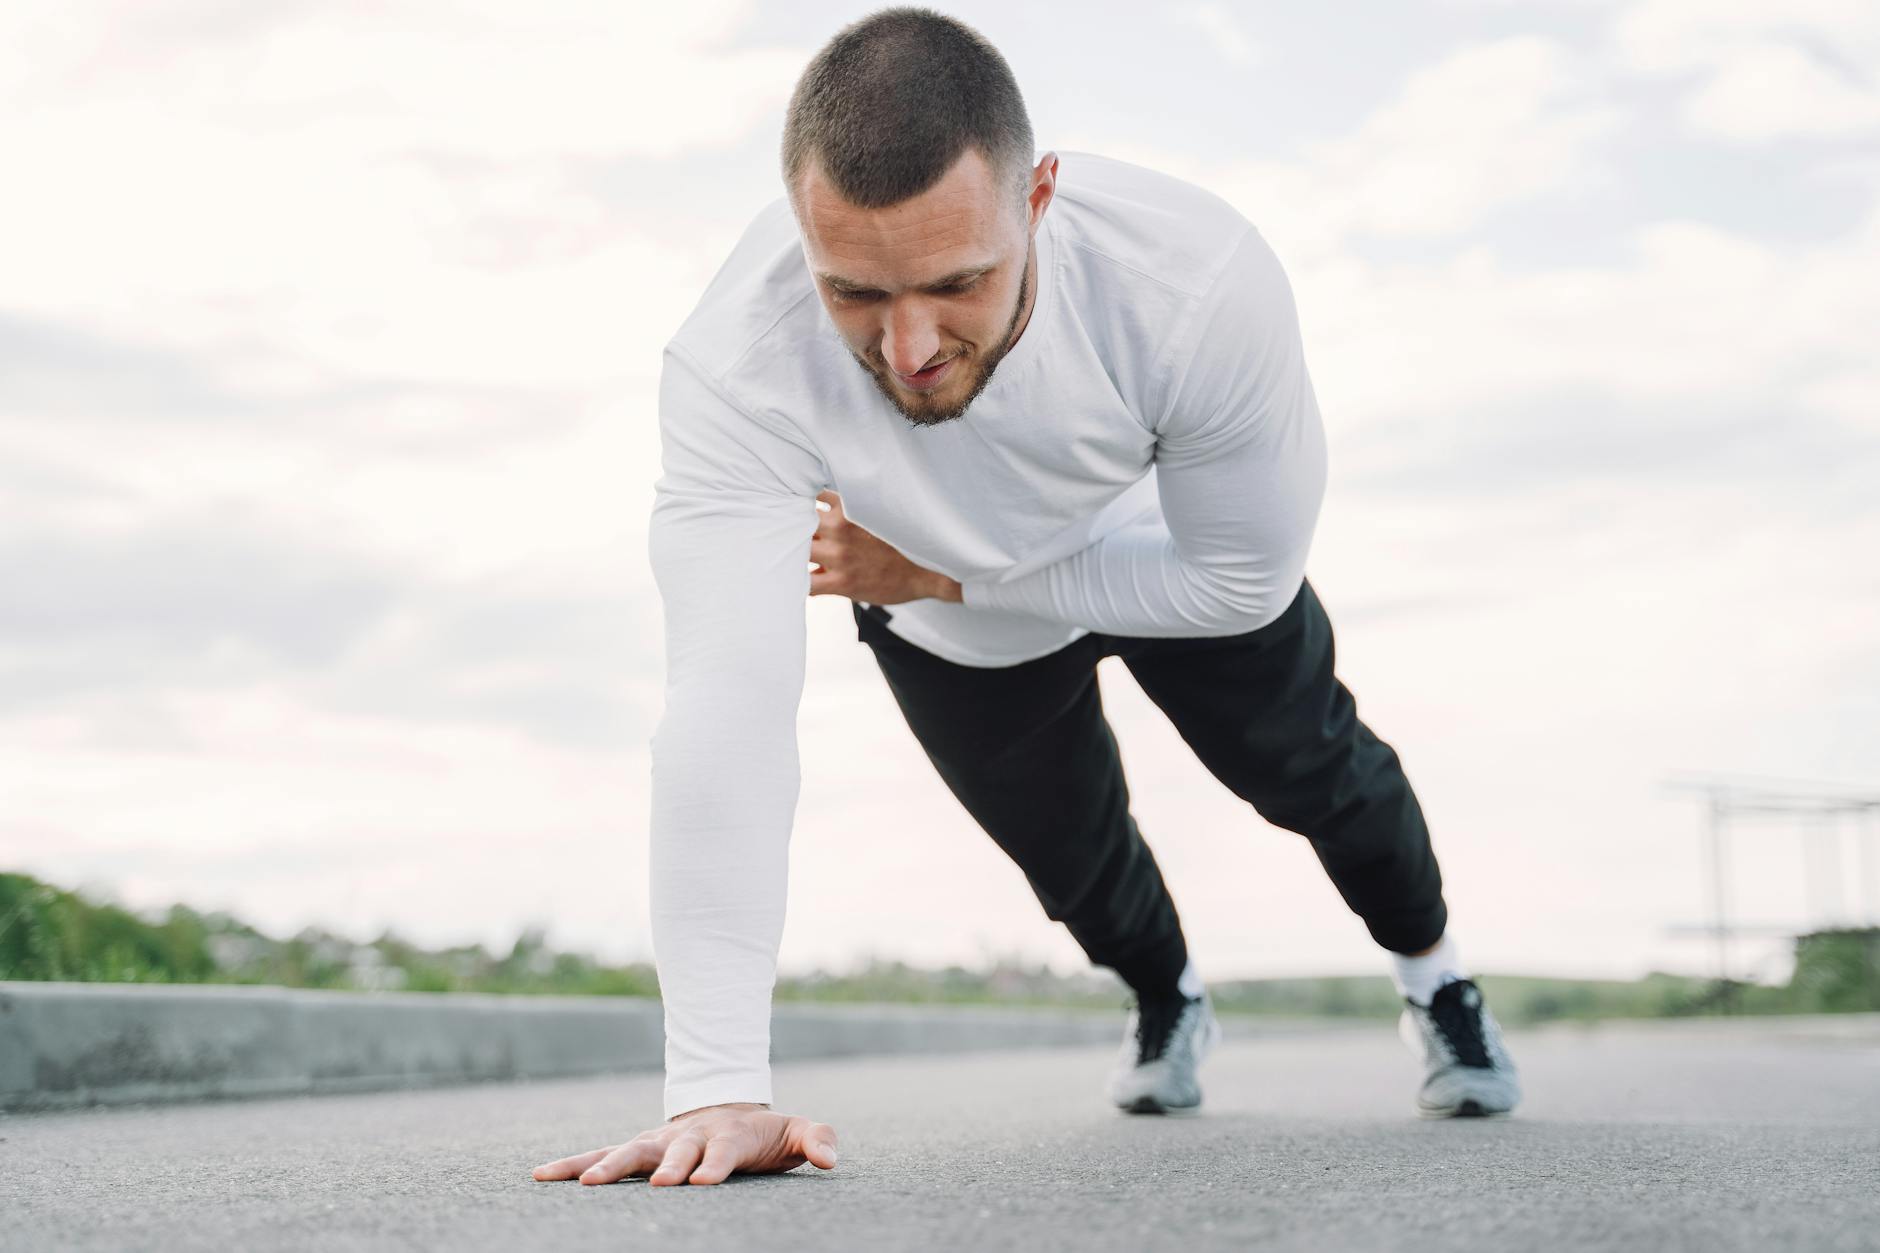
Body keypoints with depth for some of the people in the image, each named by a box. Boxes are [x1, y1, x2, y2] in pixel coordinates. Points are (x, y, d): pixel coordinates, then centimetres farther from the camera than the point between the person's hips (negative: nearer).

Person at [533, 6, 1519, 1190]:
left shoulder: (1200, 282, -44)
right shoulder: (735, 368, -44)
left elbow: (1244, 577, -27)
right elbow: (729, 711, -49)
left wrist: (948, 574, -29)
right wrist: (717, 1086, -54)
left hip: (1171, 551, 0)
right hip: (950, 628, 1)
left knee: (1309, 771, 18)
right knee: (1069, 848, 20)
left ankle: (1434, 974, 53)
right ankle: (1168, 1001, 57)